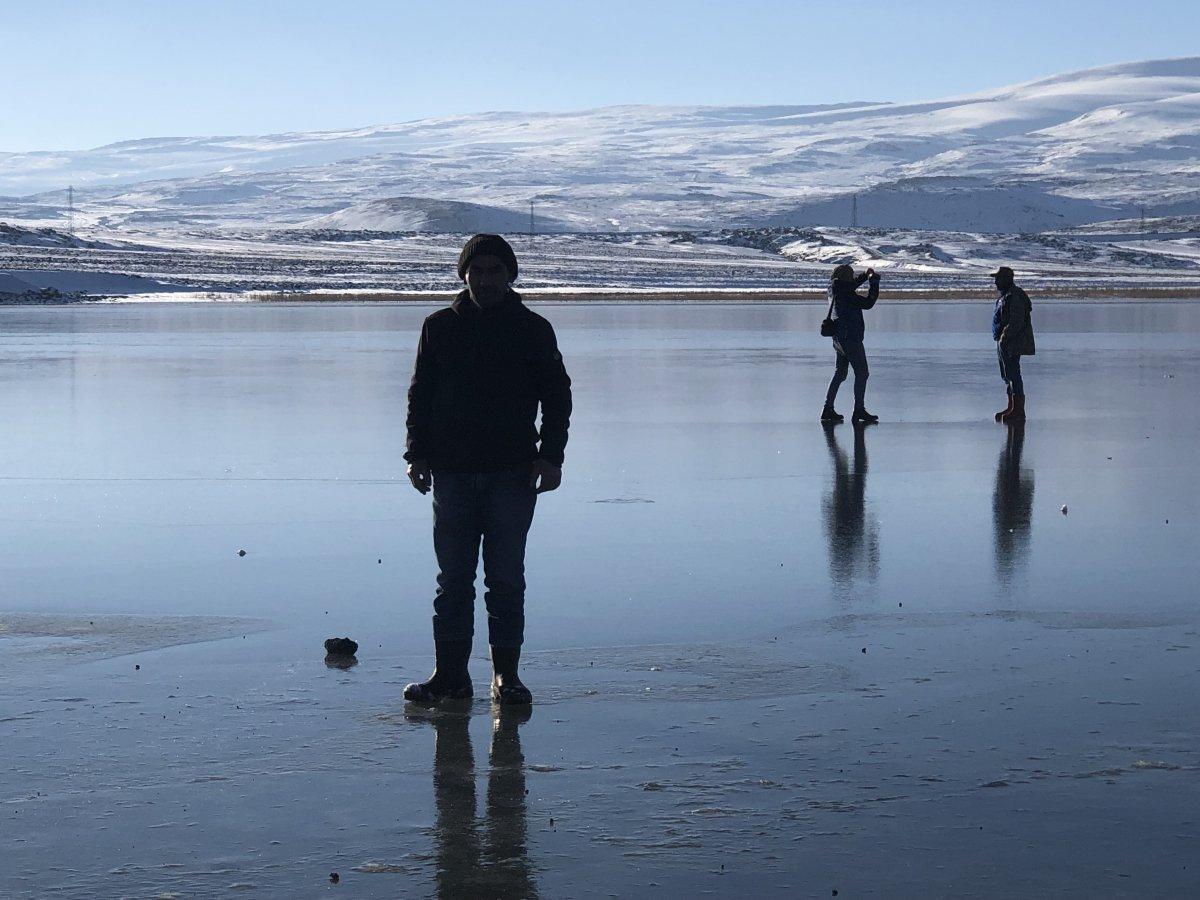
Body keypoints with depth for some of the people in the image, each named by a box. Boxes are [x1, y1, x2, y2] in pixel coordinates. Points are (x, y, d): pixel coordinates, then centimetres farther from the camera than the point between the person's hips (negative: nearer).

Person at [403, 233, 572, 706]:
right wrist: (418, 454, 3)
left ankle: (506, 675, 7)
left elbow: (557, 397, 7)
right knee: (453, 579, 2)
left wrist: (551, 457, -3)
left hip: (513, 473, -1)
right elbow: (420, 395, 12)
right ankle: (450, 674, 7)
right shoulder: (440, 327, 8)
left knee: (506, 579, 1)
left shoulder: (533, 330, 5)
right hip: (452, 472, 1)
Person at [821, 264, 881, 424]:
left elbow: (851, 285, 29)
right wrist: (874, 282, -9)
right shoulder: (846, 294, -18)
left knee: (840, 374, 16)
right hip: (850, 338, -10)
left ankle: (828, 410, 15)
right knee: (862, 373, -2)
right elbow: (868, 303, -18)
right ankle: (859, 410, -3)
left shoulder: (835, 289, 9)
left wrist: (866, 276, 19)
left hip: (839, 339, 10)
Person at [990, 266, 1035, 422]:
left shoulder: (1015, 296, -18)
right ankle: (1011, 408, 24)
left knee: (1013, 375, -9)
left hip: (1013, 344, -11)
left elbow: (1016, 322, -23)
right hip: (1004, 343, 11)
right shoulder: (1004, 295, 16)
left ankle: (1018, 410, -8)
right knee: (1007, 376, 16)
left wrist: (1004, 338, -22)